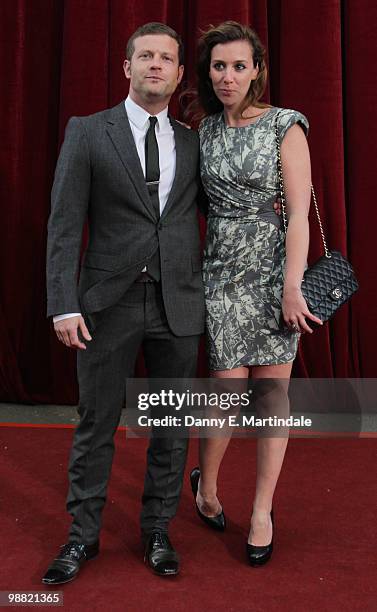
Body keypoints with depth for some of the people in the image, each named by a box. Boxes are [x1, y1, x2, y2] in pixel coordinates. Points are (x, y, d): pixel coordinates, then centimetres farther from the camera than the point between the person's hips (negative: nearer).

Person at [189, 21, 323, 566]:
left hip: (275, 268, -2)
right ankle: (206, 485, 27)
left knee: (274, 393, 3)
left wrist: (292, 286, -15)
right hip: (224, 270, 2)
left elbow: (299, 213, -9)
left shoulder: (285, 126, -3)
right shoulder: (204, 131, 9)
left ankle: (263, 511, 19)